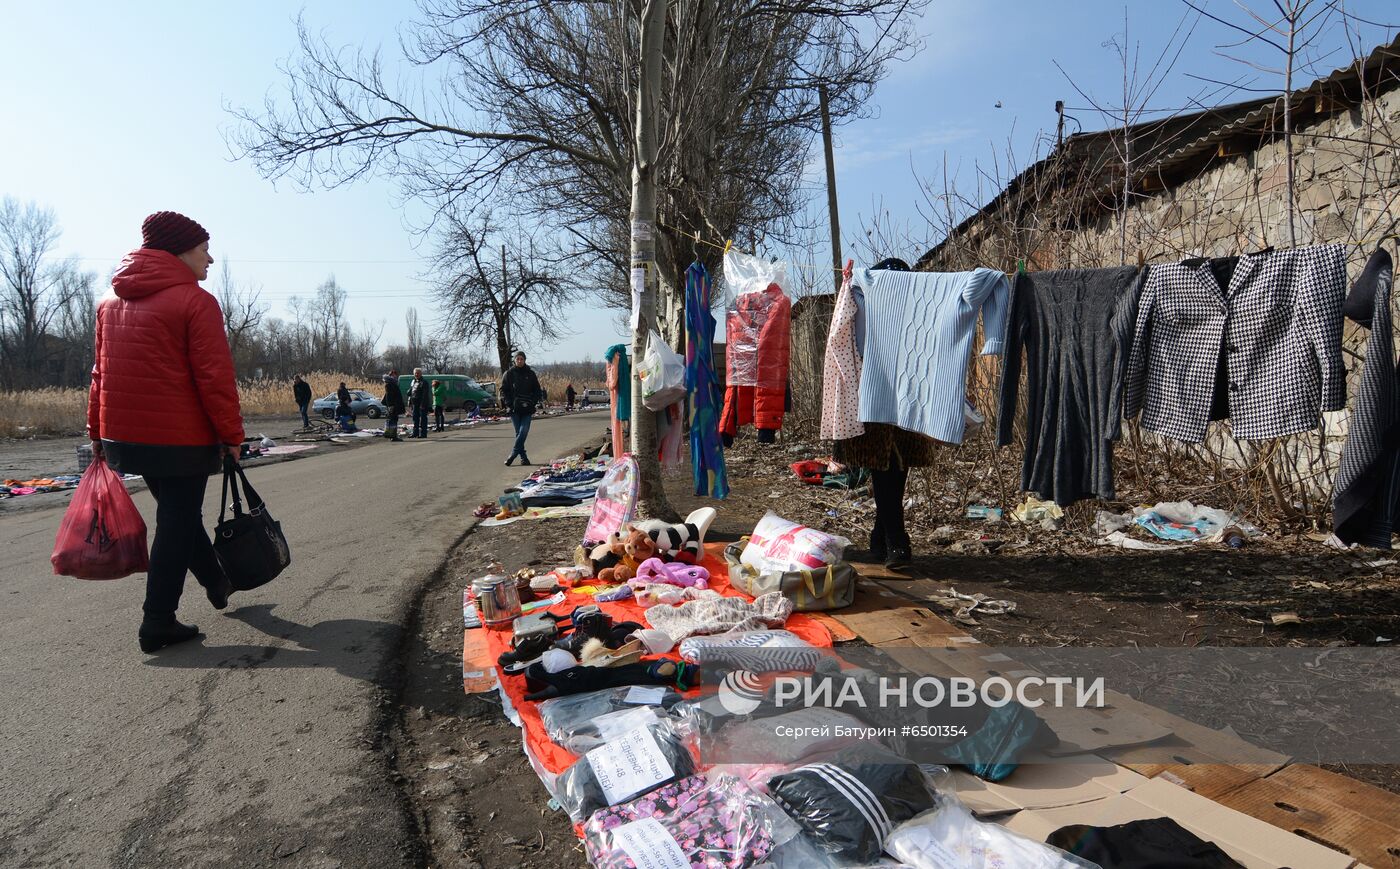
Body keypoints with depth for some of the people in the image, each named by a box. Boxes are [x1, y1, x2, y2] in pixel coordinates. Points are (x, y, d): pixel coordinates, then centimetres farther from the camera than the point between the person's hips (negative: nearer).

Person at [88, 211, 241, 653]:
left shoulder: (112, 300, 12)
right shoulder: (195, 301, -12)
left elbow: (101, 371, 15)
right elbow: (215, 378, -16)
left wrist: (97, 431, 19)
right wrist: (232, 436, -10)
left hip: (123, 434, 8)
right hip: (180, 437, -8)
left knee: (178, 513, 22)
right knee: (178, 523, 3)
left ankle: (217, 583, 39)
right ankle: (158, 624, 8)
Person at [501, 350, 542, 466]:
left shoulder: (530, 373, 8)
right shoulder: (509, 374, 5)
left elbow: (537, 390, 13)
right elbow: (503, 390, 7)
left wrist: (532, 402, -2)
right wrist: (508, 403, -5)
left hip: (527, 409, 0)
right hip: (514, 409, 0)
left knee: (523, 431, -13)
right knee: (519, 433, 1)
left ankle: (513, 455, -7)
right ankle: (523, 457, 5)